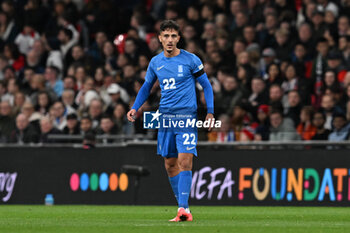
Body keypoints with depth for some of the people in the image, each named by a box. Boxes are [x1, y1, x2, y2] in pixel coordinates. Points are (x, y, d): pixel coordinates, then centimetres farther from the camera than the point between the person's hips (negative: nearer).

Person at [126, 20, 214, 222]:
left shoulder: (190, 60, -2)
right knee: (170, 164, 5)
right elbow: (147, 87, 24)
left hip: (187, 116, -5)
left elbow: (206, 85, 4)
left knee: (184, 160, -17)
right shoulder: (156, 62, 10)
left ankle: (183, 208, -20)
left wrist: (210, 112, -5)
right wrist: (135, 108, 11)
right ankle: (183, 210, 12)